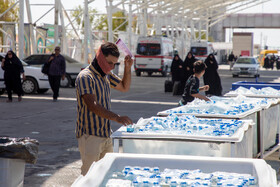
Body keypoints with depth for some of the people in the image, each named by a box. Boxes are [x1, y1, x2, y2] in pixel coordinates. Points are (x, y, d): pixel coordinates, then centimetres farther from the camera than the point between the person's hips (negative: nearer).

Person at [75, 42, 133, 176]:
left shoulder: (106, 75, 12)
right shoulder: (85, 77, -16)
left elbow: (124, 87, 26)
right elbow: (92, 106, -26)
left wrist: (128, 68, 8)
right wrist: (117, 118, -34)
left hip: (105, 134, 9)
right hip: (90, 135, -9)